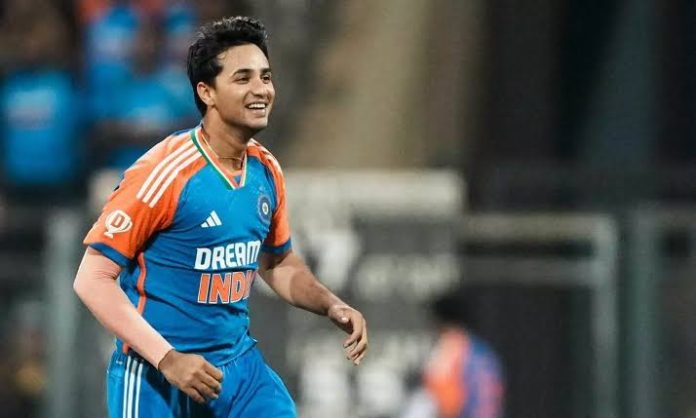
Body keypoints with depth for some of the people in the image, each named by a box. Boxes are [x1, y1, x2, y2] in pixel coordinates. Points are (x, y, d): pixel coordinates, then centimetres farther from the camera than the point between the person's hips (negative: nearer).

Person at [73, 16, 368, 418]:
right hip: (154, 374, -6)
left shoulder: (266, 170, 4)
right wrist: (168, 358, -24)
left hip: (239, 363, 6)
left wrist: (333, 306, 3)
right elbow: (93, 279, -17)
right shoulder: (165, 173, -17)